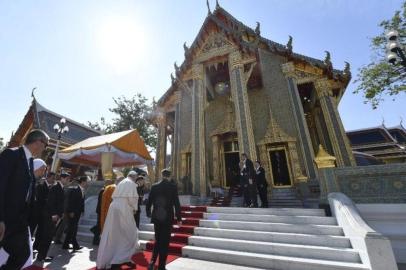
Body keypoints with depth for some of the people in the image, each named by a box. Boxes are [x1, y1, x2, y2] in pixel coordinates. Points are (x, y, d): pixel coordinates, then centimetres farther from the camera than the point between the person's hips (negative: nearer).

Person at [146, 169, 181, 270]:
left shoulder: (154, 186, -2)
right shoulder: (173, 187, -10)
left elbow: (149, 202, 3)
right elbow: (176, 203, -11)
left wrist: (148, 213, 19)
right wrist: (179, 218, -2)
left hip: (156, 217, 3)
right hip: (167, 218, -3)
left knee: (157, 240, 22)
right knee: (165, 242, 10)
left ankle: (152, 261, 11)